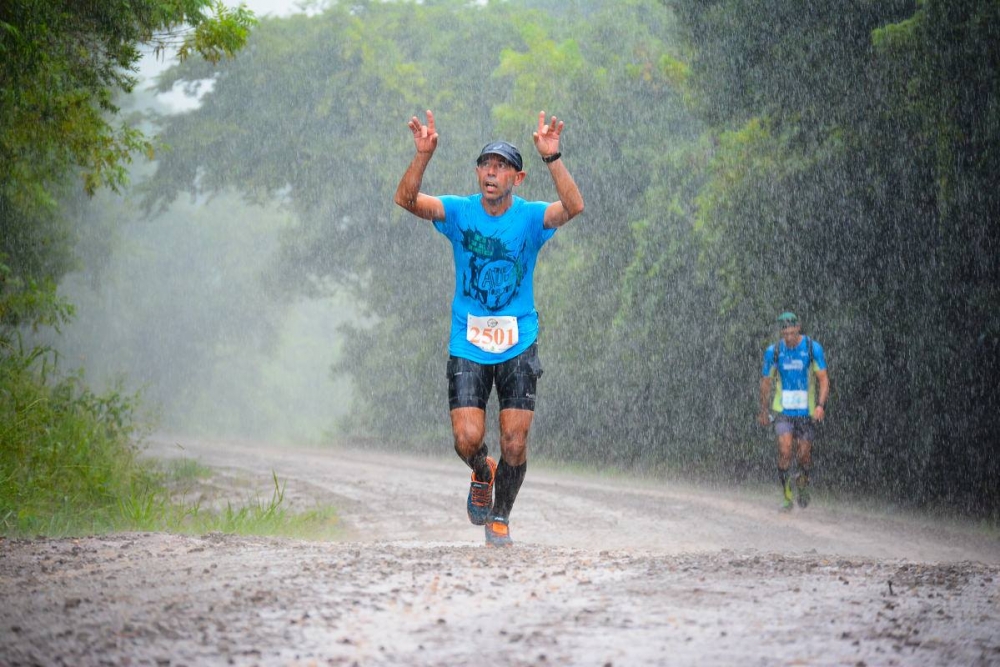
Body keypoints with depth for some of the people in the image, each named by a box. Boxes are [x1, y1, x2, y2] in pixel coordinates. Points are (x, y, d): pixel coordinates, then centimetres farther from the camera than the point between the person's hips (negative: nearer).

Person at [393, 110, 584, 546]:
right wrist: (424, 155, -32)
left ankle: (500, 517, 22)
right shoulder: (459, 212, -2)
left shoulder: (530, 217, -5)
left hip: (519, 346, 0)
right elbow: (406, 199, -17)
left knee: (514, 444, -3)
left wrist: (552, 158, -37)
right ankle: (482, 476, 25)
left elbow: (573, 207, -25)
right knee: (467, 439, -12)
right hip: (467, 344, 0)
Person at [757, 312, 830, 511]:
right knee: (785, 450, -17)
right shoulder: (773, 351, -2)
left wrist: (820, 405, -22)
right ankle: (785, 492, -4)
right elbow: (765, 381, 10)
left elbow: (823, 379, -8)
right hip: (783, 410, 0)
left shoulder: (813, 348, -7)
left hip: (806, 411, 0)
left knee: (804, 455, 2)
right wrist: (764, 410, 15)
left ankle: (803, 481, 34)